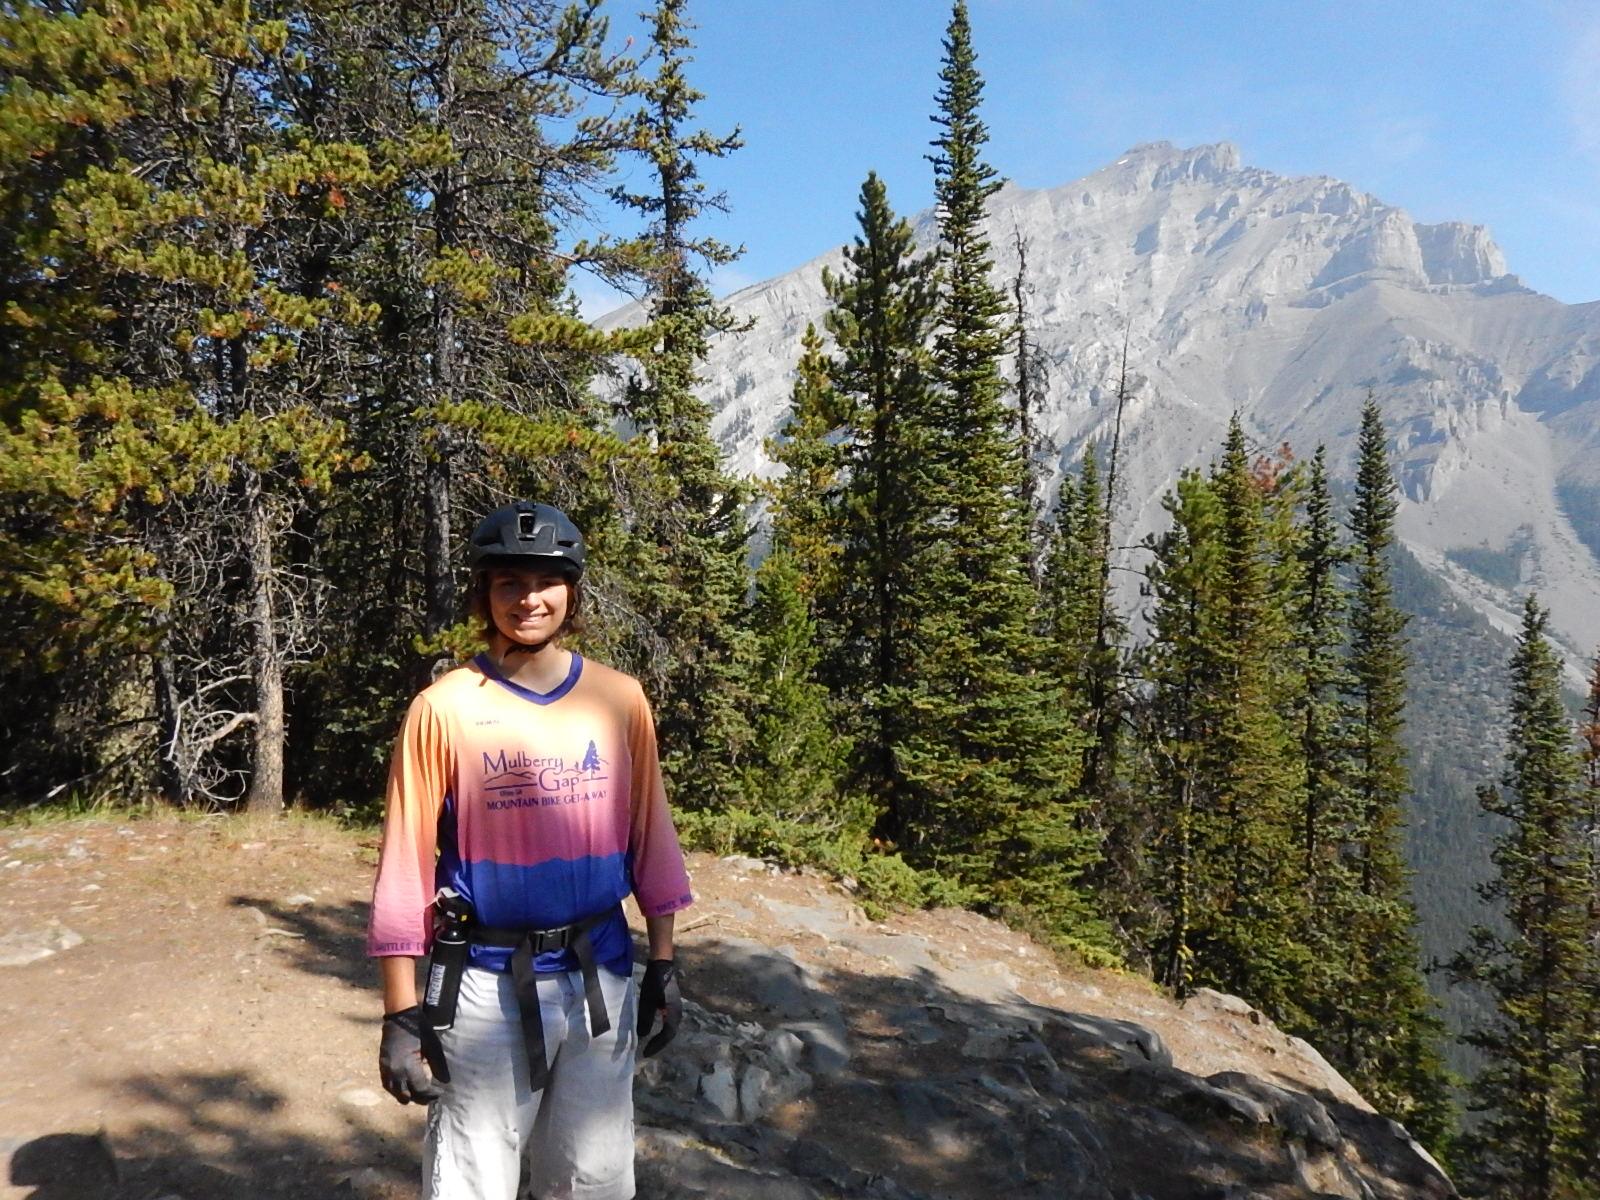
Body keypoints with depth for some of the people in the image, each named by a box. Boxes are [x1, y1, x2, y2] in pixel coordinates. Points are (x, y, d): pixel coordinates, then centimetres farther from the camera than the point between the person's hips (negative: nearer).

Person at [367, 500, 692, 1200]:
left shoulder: (620, 700, 1)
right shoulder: (445, 709, -7)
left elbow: (649, 835, 7)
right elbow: (405, 865, -6)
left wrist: (663, 964, 8)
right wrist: (402, 1014, -7)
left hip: (600, 976, 3)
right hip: (484, 985, -2)